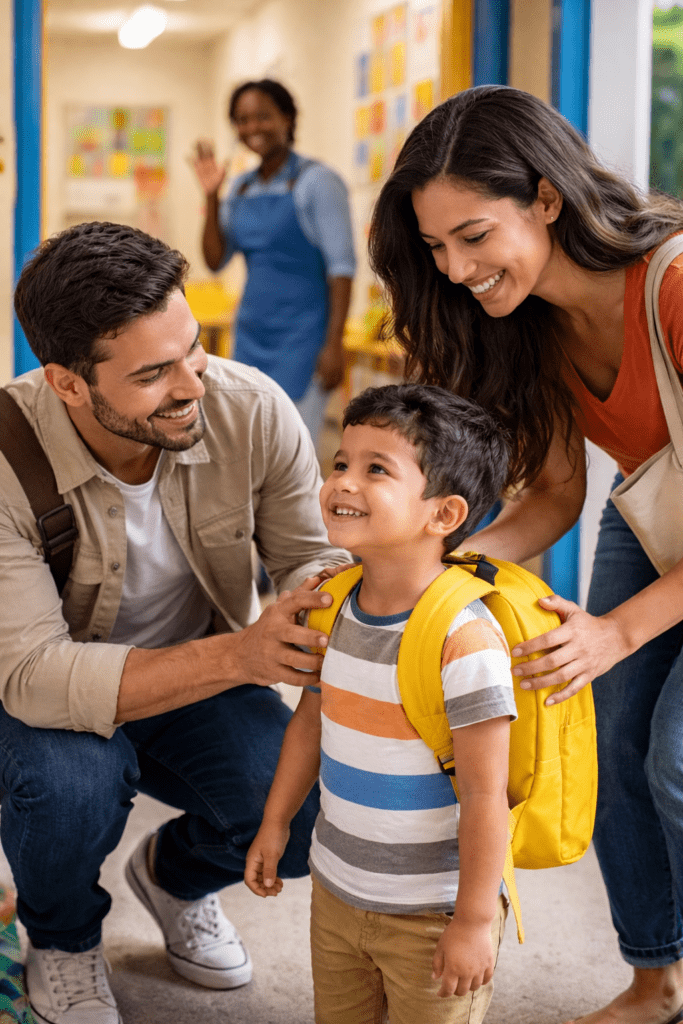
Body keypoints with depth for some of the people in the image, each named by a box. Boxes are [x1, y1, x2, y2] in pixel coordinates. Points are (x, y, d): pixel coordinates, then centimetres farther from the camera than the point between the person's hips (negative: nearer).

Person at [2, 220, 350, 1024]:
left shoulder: (252, 410, -23)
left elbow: (311, 559, -9)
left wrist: (316, 604, -36)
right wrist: (238, 655, -46)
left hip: (200, 683, 3)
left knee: (316, 814, -22)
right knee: (69, 780, -36)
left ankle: (174, 875, 17)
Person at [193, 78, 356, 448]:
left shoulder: (316, 181, -8)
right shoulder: (241, 188, 12)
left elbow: (342, 265, -12)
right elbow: (216, 260, 10)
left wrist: (334, 344, -18)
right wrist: (211, 197, -2)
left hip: (300, 337, -7)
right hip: (251, 335, 7)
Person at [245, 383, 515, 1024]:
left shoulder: (464, 641, -25)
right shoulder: (335, 608, -3)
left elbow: (485, 794, -22)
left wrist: (474, 921, -19)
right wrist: (275, 825, 17)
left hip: (433, 916, -7)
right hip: (337, 891, 7)